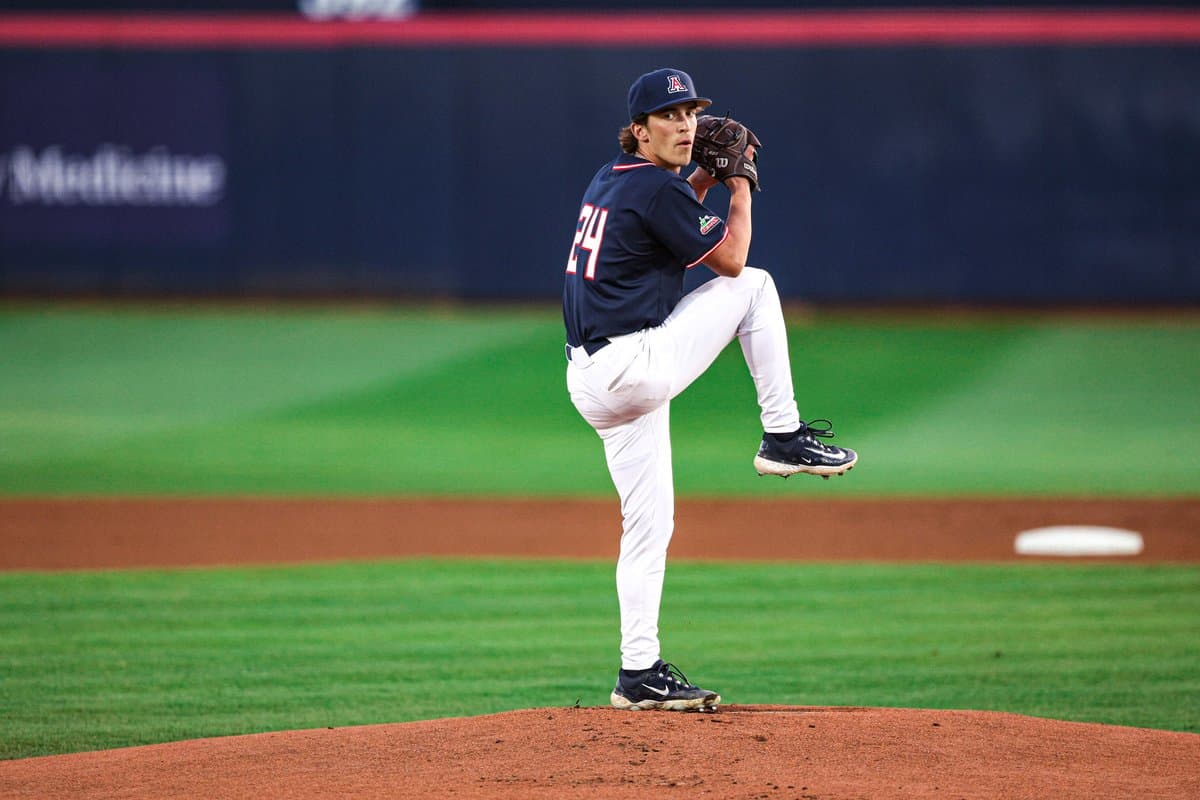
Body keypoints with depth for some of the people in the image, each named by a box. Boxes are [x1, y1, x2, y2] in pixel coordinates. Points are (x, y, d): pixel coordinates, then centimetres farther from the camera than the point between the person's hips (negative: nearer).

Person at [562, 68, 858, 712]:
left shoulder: (610, 181, 16)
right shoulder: (657, 189, -12)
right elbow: (730, 258, -4)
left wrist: (706, 177, 25)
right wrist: (740, 187, 9)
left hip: (590, 381, 9)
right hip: (635, 365, -9)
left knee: (649, 526, 11)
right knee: (755, 286, 3)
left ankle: (639, 672, 10)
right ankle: (783, 437, 6)